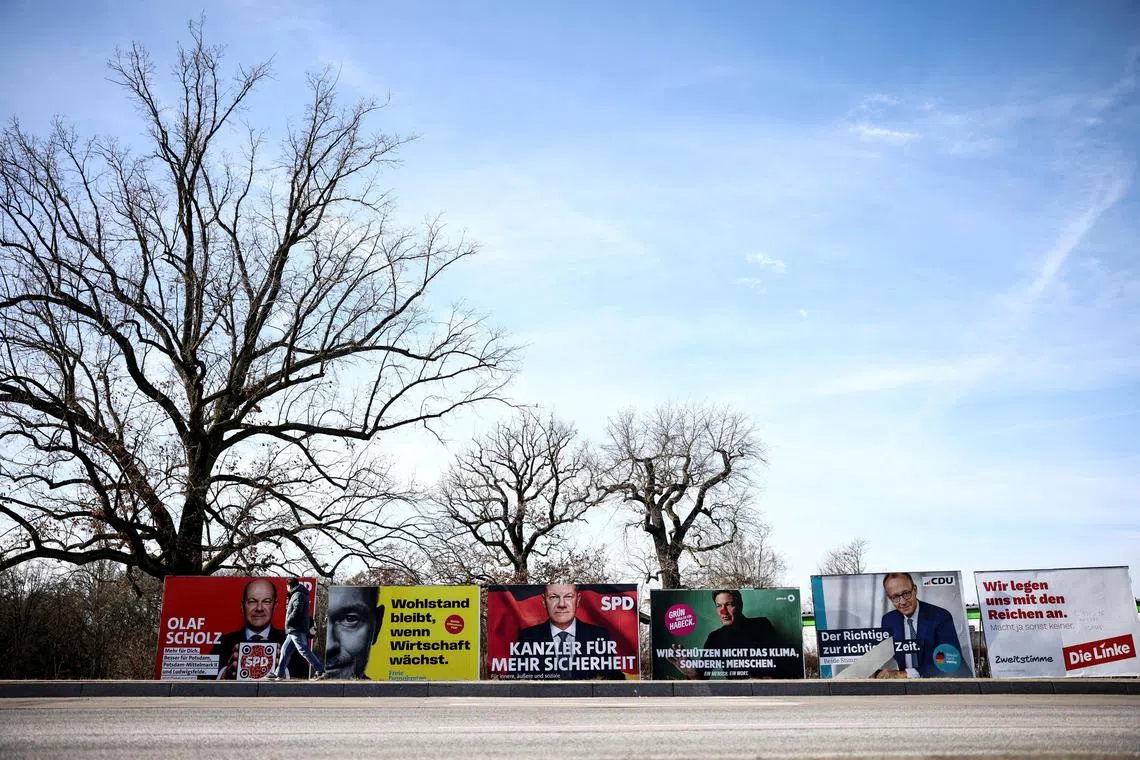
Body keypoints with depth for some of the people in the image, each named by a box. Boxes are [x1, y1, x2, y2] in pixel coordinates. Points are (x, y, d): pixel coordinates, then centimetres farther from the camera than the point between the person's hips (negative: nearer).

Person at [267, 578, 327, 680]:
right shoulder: (299, 595, 21)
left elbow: (297, 610, -24)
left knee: (304, 650, -11)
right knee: (285, 650, 12)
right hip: (294, 630, 10)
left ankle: (320, 671, -11)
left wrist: (288, 621, -16)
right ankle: (279, 673, 16)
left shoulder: (298, 595, -10)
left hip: (297, 630, -10)